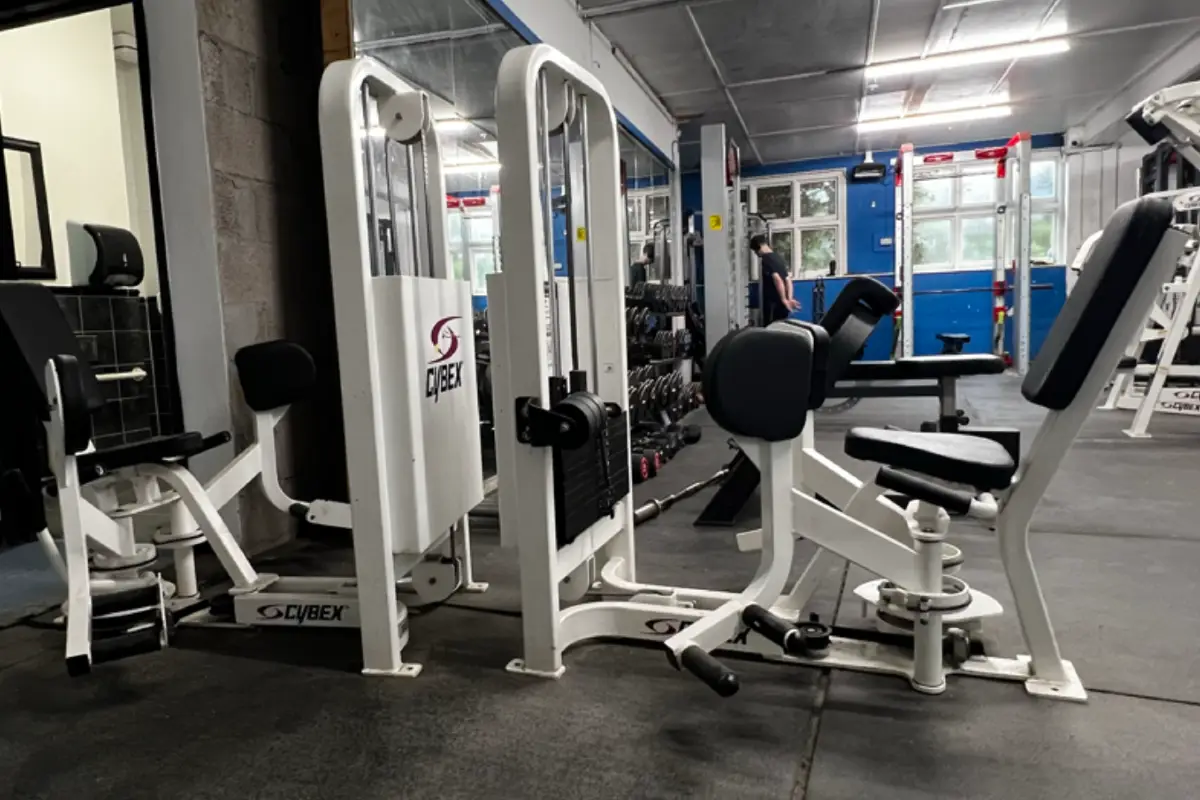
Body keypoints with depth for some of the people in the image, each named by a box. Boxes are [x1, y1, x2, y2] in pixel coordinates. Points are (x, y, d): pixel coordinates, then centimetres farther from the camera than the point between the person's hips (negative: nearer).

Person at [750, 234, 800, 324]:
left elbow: (777, 280, -22)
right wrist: (789, 299, 11)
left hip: (773, 303, -9)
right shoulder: (778, 257, 16)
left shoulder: (766, 259, -11)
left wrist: (784, 300, -19)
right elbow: (788, 279, 15)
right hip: (781, 303, 9)